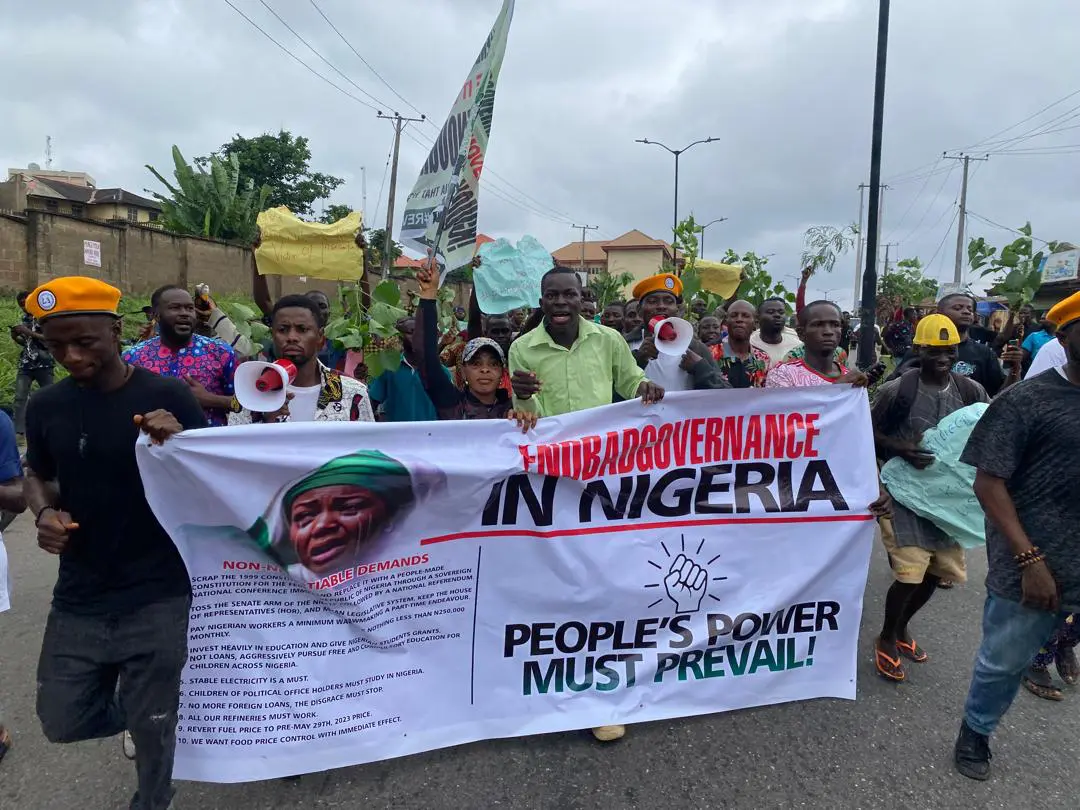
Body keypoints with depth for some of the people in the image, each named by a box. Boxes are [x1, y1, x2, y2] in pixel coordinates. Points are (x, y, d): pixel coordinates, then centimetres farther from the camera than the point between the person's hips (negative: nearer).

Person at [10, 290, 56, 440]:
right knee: (20, 397, -6)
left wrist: (29, 332, -17)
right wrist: (16, 338, 3)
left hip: (43, 364, -5)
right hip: (25, 365, 5)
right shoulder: (24, 320, 14)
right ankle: (19, 431, -7)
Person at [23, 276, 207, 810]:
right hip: (78, 598, 4)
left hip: (158, 597, -4)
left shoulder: (167, 398, -12)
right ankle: (139, 711, 45)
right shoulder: (45, 407, 0)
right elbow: (37, 476, 17)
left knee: (152, 730, 10)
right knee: (62, 722, 14)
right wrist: (45, 512, -5)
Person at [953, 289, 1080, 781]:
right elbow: (988, 483, -11)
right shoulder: (1027, 399, -10)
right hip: (1035, 566, -3)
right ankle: (975, 733, 36)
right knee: (1005, 662, 14)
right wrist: (1031, 559, -16)